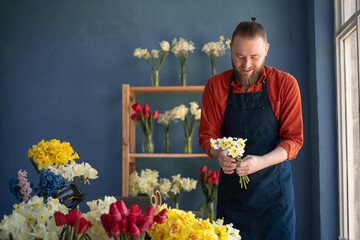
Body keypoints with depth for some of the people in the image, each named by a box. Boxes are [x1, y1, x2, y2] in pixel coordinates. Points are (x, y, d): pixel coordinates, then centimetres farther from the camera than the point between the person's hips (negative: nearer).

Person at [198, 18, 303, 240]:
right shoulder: (215, 86, 2)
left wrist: (261, 162, -23)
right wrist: (218, 153, -18)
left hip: (274, 188, -1)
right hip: (231, 187, 1)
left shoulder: (286, 84, -4)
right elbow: (207, 135, 5)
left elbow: (294, 138, -5)